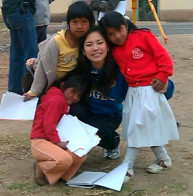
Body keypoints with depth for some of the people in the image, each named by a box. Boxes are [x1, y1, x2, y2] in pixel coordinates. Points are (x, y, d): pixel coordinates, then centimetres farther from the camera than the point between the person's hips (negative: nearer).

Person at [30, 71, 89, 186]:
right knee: (65, 159, -33)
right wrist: (57, 142, -18)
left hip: (54, 141, 10)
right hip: (40, 141, -10)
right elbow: (48, 125, -20)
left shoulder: (64, 101, 18)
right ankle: (41, 168, -5)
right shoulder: (57, 99, -14)